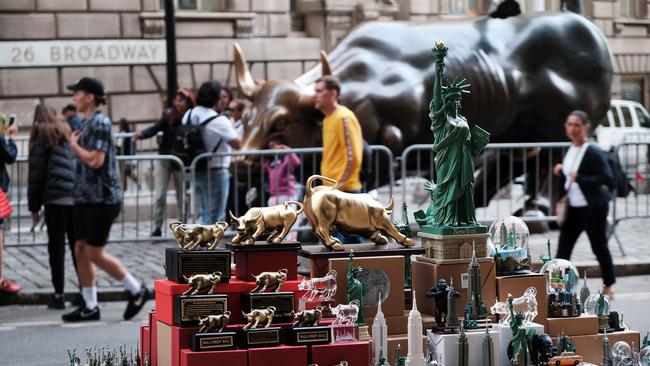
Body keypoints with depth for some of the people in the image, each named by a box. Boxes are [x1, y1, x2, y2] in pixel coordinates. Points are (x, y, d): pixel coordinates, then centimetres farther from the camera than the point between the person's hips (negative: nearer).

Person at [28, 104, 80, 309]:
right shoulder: (68, 131, 18)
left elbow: (36, 173, 1)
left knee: (56, 246, 2)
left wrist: (34, 206, 4)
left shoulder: (42, 135, 3)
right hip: (78, 197, 4)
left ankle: (59, 295, 1)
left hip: (56, 197, -4)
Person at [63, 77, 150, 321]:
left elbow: (96, 160, -23)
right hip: (85, 198, 10)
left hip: (101, 198, -9)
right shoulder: (87, 123, 14)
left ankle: (137, 291, 8)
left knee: (95, 253, -5)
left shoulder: (100, 122, -15)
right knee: (80, 251, 8)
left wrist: (74, 144, -10)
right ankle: (90, 306, 14)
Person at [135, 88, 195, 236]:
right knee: (159, 195, -2)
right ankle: (157, 228, 3)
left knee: (182, 196, 8)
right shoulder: (169, 115, -8)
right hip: (164, 160, 0)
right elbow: (155, 129, -17)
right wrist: (141, 134, -34)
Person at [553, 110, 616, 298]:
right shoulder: (570, 151, 7)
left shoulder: (593, 152, -17)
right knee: (563, 248, 3)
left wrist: (580, 178, -28)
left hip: (593, 208, -7)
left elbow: (607, 179, -23)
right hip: (573, 208, 7)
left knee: (599, 246, 6)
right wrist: (560, 172, 1)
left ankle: (609, 287, 22)